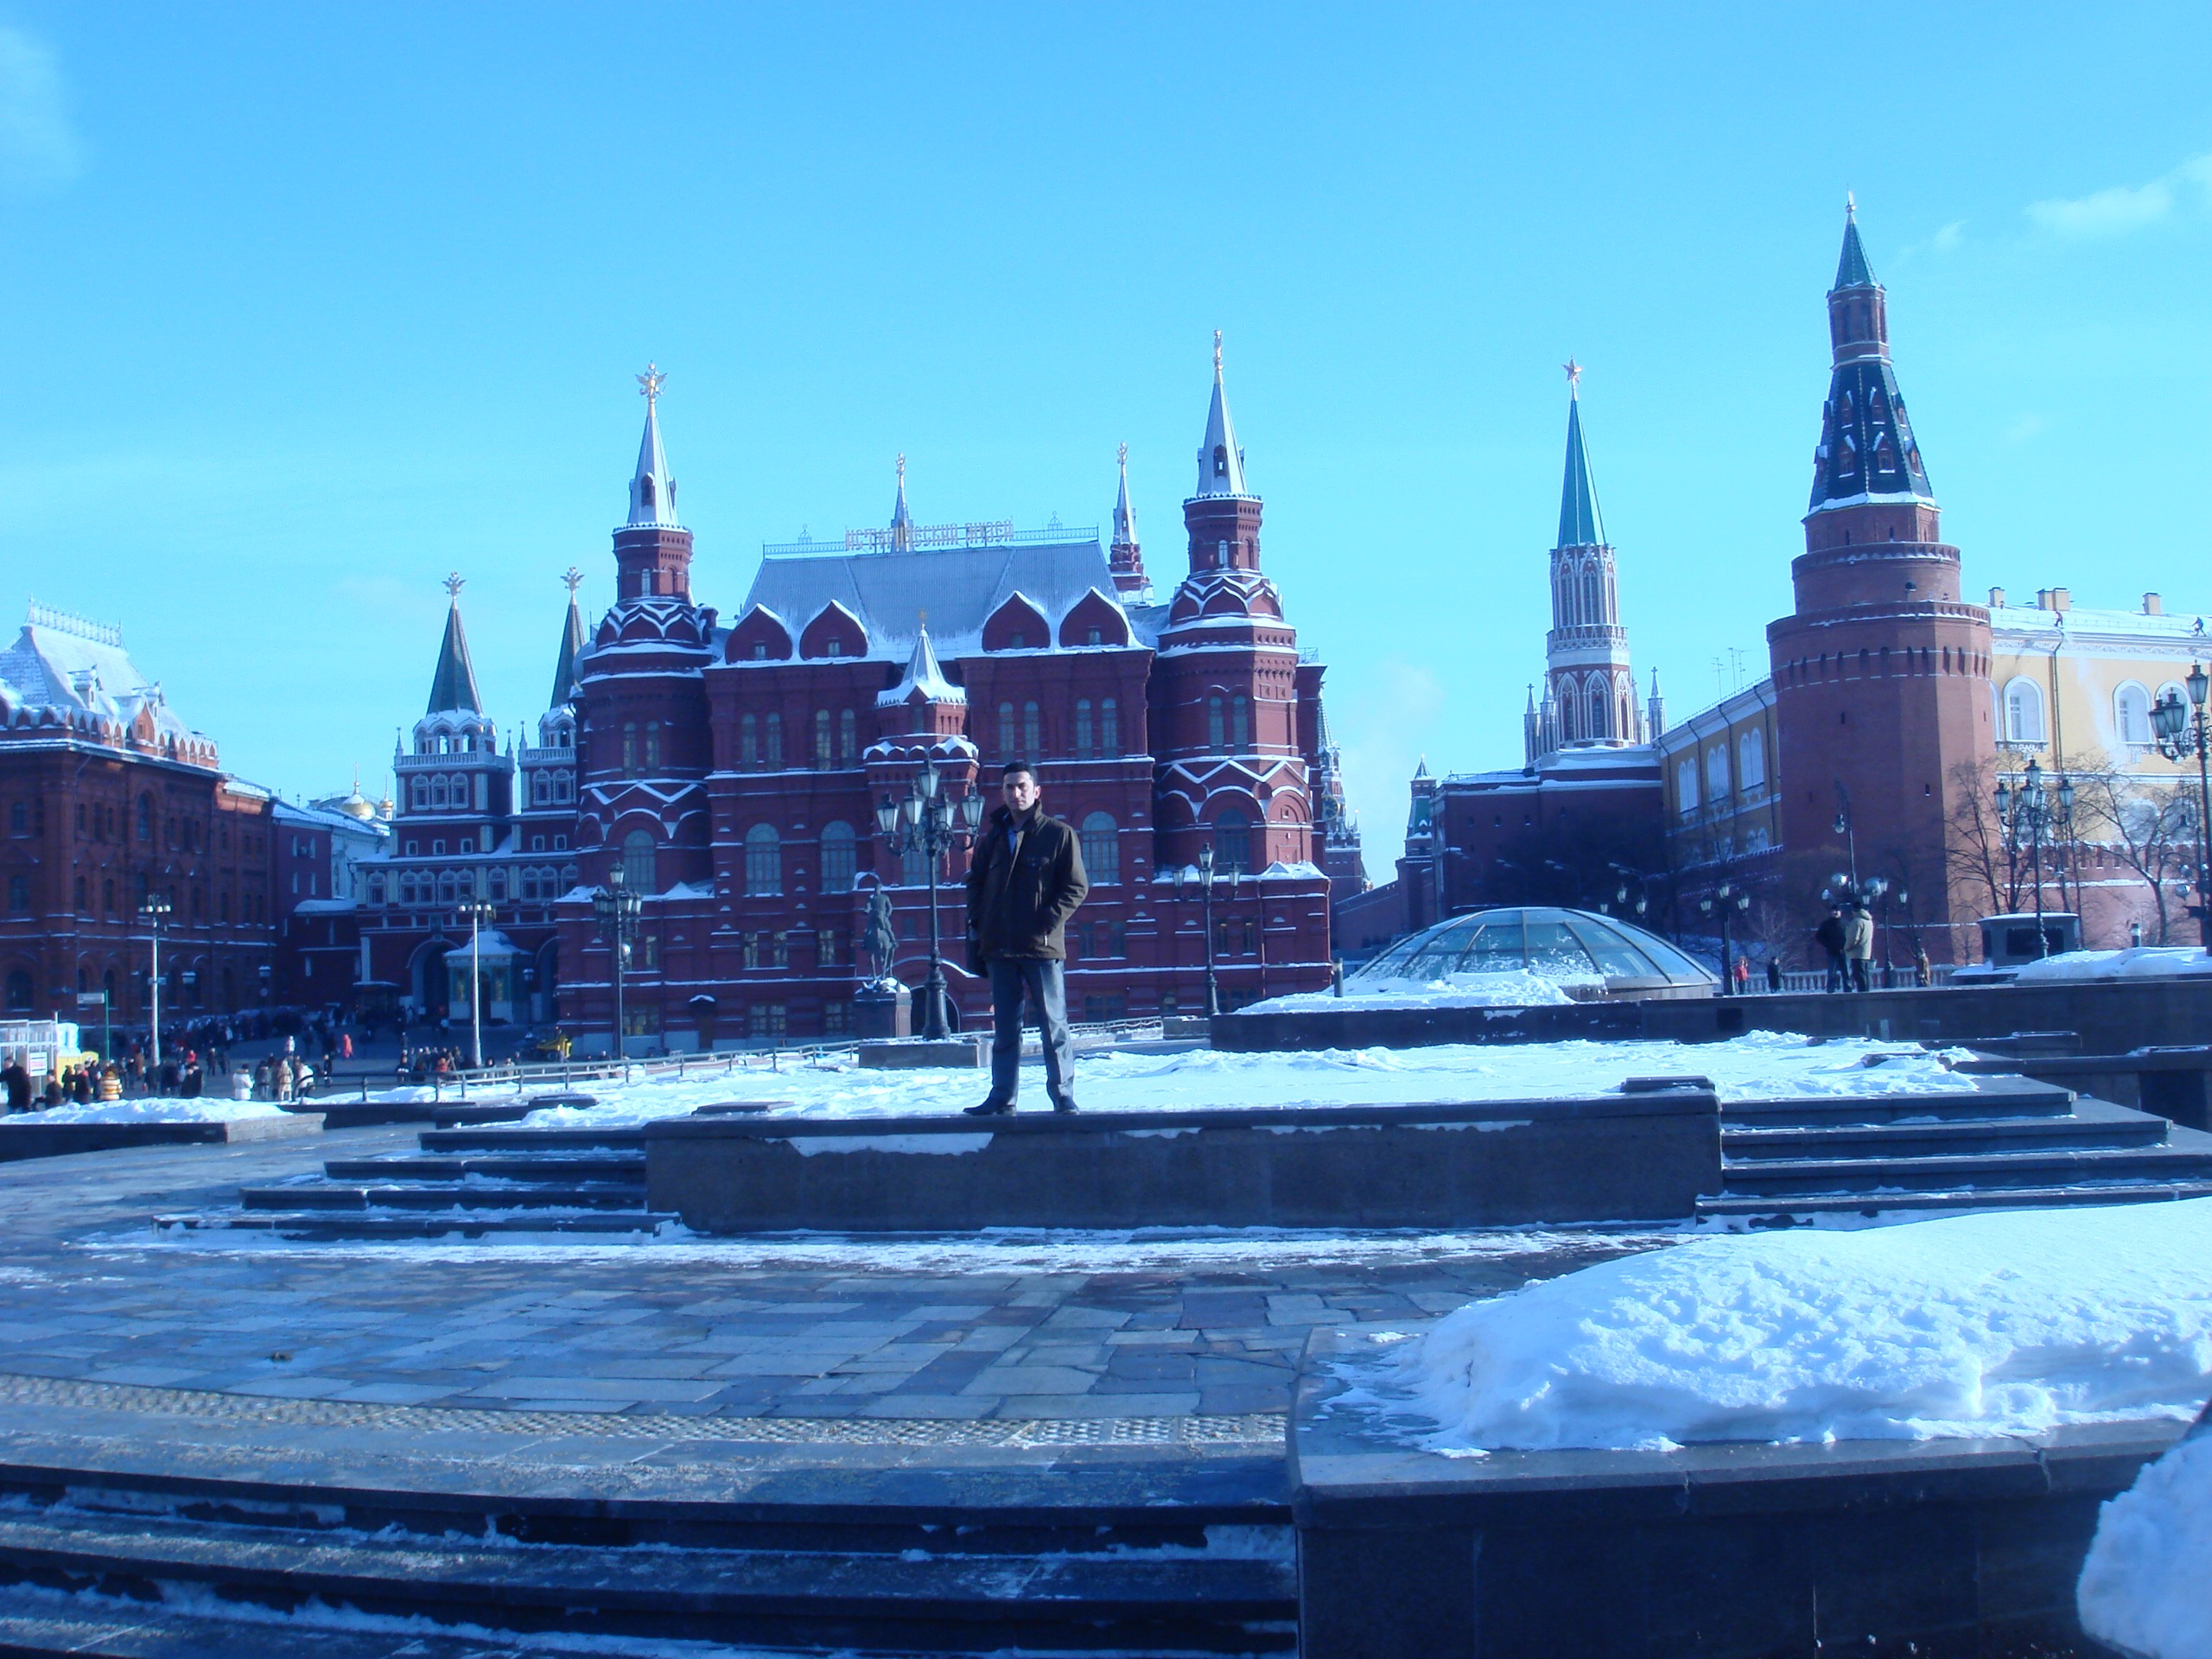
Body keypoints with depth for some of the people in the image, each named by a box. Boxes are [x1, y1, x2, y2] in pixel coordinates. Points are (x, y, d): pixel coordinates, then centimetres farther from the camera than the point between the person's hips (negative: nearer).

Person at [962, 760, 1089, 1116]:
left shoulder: (1060, 835, 0)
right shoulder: (992, 839, 13)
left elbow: (1076, 887, -3)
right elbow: (975, 883, 21)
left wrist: (1048, 922, -13)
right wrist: (977, 924, 6)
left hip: (1043, 947, -4)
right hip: (1000, 948, 4)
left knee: (1054, 1026, -1)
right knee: (1004, 1028, 9)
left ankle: (1063, 1097, 4)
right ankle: (1002, 1097, 14)